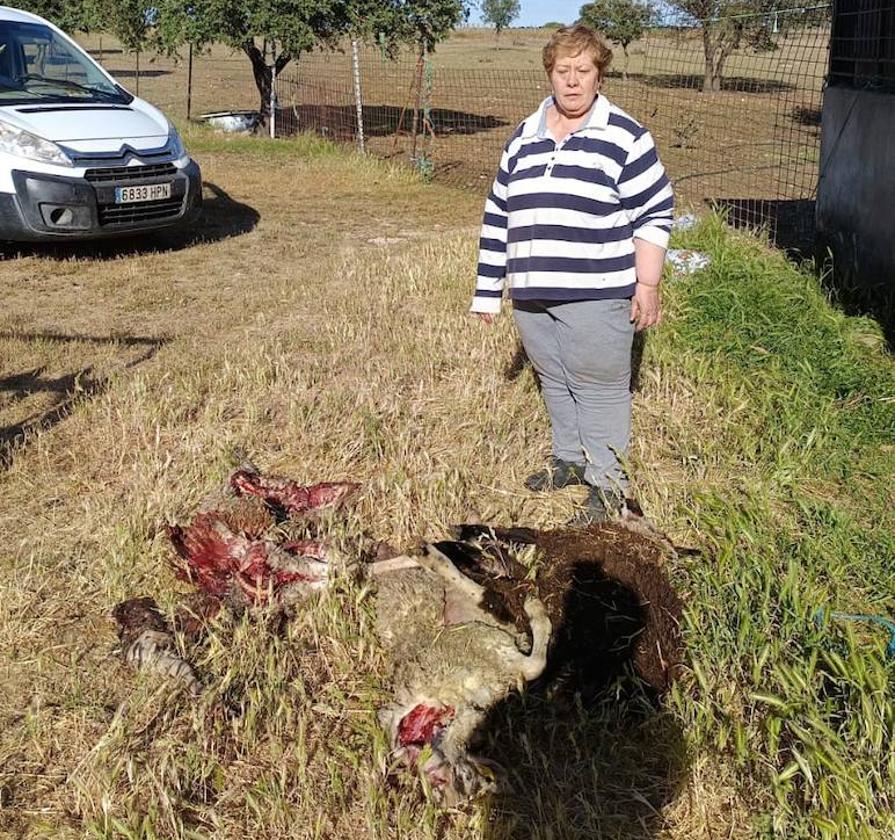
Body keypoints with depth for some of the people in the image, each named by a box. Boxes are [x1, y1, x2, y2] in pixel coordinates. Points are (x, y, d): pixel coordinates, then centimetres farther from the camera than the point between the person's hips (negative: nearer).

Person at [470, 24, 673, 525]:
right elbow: (499, 217, 14)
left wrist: (648, 286, -9)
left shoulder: (625, 137, -6)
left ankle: (608, 483, 14)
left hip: (596, 296, -6)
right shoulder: (524, 139, 11)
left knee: (600, 388, 1)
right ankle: (569, 461, 36)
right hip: (532, 295, 6)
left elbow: (655, 216, -5)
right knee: (554, 381, 17)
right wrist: (489, 290, 14)